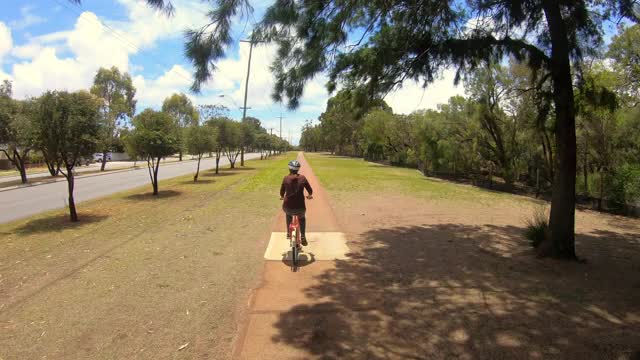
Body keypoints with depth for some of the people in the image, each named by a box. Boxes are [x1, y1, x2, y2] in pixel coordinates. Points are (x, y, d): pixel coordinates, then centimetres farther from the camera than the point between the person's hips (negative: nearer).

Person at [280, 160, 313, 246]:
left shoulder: (286, 178, -3)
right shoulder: (302, 178, -2)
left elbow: (282, 191, 7)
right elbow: (310, 190, 6)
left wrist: (282, 197, 30)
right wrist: (310, 195, 29)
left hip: (288, 207, 0)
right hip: (300, 207, 0)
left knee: (288, 214, 38)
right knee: (302, 218, 35)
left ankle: (288, 233, 36)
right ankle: (303, 237, 26)